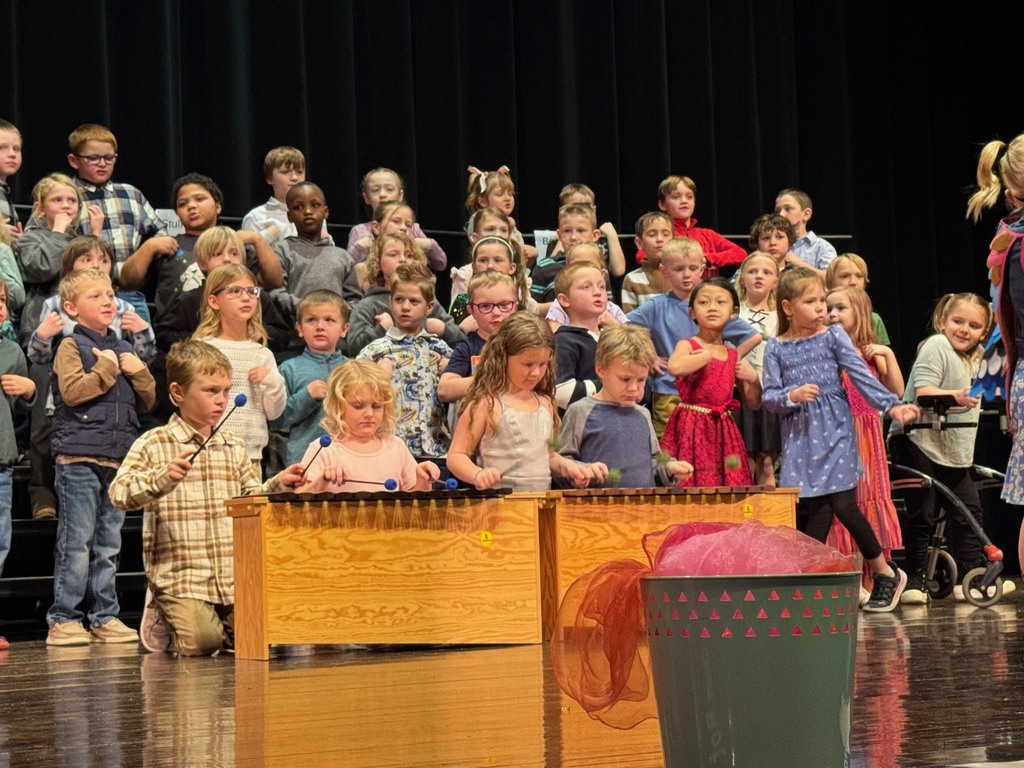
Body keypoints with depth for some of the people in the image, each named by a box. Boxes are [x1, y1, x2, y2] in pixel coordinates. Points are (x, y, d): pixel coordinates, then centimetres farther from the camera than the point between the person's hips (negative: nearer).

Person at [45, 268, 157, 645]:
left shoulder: (123, 349, 18)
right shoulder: (71, 346, -1)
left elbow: (147, 401, 18)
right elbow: (72, 391, -17)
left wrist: (138, 371, 1)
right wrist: (106, 368, -11)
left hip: (118, 458, 6)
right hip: (78, 457, -6)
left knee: (109, 543, 10)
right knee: (76, 542, -7)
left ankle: (104, 617, 15)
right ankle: (63, 619, -3)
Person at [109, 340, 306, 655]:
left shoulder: (234, 446, 13)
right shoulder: (154, 444, -3)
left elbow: (249, 497, 22)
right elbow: (118, 494, -11)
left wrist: (278, 485, 4)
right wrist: (162, 478, -27)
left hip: (234, 577, 5)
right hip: (180, 576, -5)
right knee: (200, 642, -23)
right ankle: (161, 622, 10)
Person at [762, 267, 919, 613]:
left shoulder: (833, 336, 2)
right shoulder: (776, 348, 6)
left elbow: (861, 375, -4)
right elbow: (768, 396, 3)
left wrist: (892, 405, -15)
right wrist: (791, 396, -17)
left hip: (835, 432, -2)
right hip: (799, 437, 2)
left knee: (842, 504, -9)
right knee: (812, 511, -2)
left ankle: (885, 572, 6)